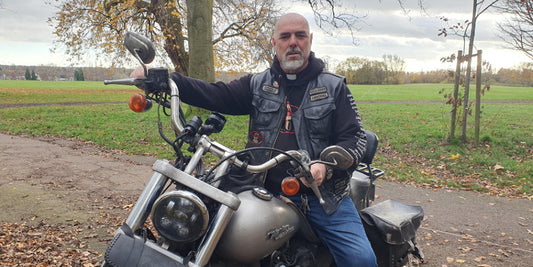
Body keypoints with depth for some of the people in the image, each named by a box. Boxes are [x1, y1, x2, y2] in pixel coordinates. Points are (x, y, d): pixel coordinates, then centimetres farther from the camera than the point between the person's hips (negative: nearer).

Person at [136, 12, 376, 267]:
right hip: (269, 193, 2)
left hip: (323, 195, -1)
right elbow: (214, 94, -2)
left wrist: (326, 164, -20)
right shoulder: (257, 84, 10)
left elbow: (355, 137, 0)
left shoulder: (334, 86, 5)